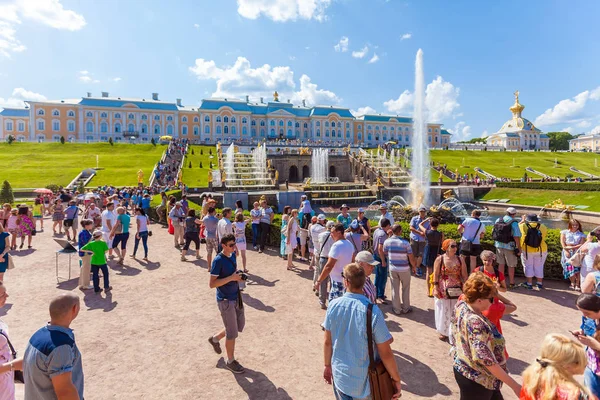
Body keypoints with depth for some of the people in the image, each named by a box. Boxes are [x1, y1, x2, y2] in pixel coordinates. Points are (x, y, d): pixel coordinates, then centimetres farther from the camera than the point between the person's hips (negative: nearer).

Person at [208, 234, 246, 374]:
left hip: (236, 297, 8)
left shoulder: (233, 255, 3)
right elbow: (212, 284, -22)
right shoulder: (218, 260, -21)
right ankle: (230, 361, 27)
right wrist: (231, 278, -27)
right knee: (232, 333, 5)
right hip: (226, 301, -8)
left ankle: (215, 338, 42)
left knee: (240, 325, 20)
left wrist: (239, 276, 2)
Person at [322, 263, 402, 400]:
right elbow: (385, 353, -17)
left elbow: (328, 342, -3)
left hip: (340, 374, 2)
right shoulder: (372, 311, -25)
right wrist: (397, 380, -2)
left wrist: (327, 365, 13)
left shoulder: (333, 306, -15)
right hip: (364, 380, -2)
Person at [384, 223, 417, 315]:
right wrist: (414, 266, 8)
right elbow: (411, 259, -11)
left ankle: (396, 309, 22)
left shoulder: (387, 241, -10)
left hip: (392, 268, 2)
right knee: (405, 289, 16)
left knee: (395, 289, 13)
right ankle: (406, 308, 28)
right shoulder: (405, 243, -18)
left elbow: (385, 254, 6)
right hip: (404, 269, -2)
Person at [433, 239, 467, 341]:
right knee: (444, 311, 10)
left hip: (457, 290, 2)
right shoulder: (440, 259, -8)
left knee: (455, 311, 12)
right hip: (443, 291, -2)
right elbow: (436, 275, -7)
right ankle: (443, 332, 28)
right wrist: (436, 289, -11)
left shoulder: (460, 259, -1)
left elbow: (464, 275, 1)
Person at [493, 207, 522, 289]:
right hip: (509, 246, -4)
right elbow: (516, 237, -17)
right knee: (511, 266, 10)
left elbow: (493, 233, 7)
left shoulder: (498, 220, 1)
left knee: (501, 264, 14)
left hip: (499, 245, 4)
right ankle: (511, 283, 20)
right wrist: (519, 248, -10)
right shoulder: (514, 223, -13)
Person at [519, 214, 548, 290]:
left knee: (528, 267, 9)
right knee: (539, 267, 13)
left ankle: (529, 284, 12)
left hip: (527, 250, -2)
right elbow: (545, 234, 10)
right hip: (541, 250, 2)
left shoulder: (524, 226, -10)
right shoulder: (542, 226, -6)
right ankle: (539, 284, 20)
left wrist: (522, 220, 23)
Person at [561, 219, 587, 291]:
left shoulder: (581, 234, 10)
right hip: (567, 252, 0)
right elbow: (562, 242, 2)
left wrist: (572, 247, -15)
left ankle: (577, 284, -2)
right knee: (569, 267, -7)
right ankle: (573, 283, 5)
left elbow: (582, 244, -1)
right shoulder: (564, 232, 11)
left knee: (577, 268, -9)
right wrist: (566, 250, -10)